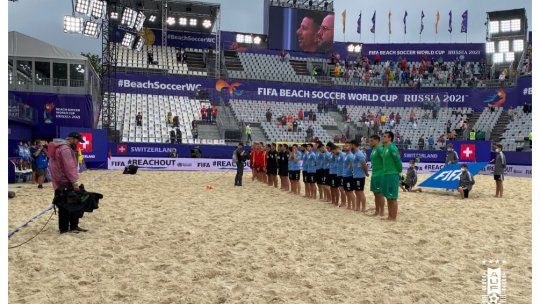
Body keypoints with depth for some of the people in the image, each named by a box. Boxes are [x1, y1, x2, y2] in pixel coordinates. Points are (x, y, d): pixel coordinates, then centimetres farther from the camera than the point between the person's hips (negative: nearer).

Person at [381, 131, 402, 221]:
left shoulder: (392, 147, -14)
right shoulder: (385, 148, 14)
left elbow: (398, 160, -15)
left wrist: (399, 171, -4)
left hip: (392, 175, -9)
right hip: (385, 174, 9)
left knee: (393, 198, -4)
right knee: (388, 197, 13)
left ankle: (393, 218, 2)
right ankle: (390, 216, 20)